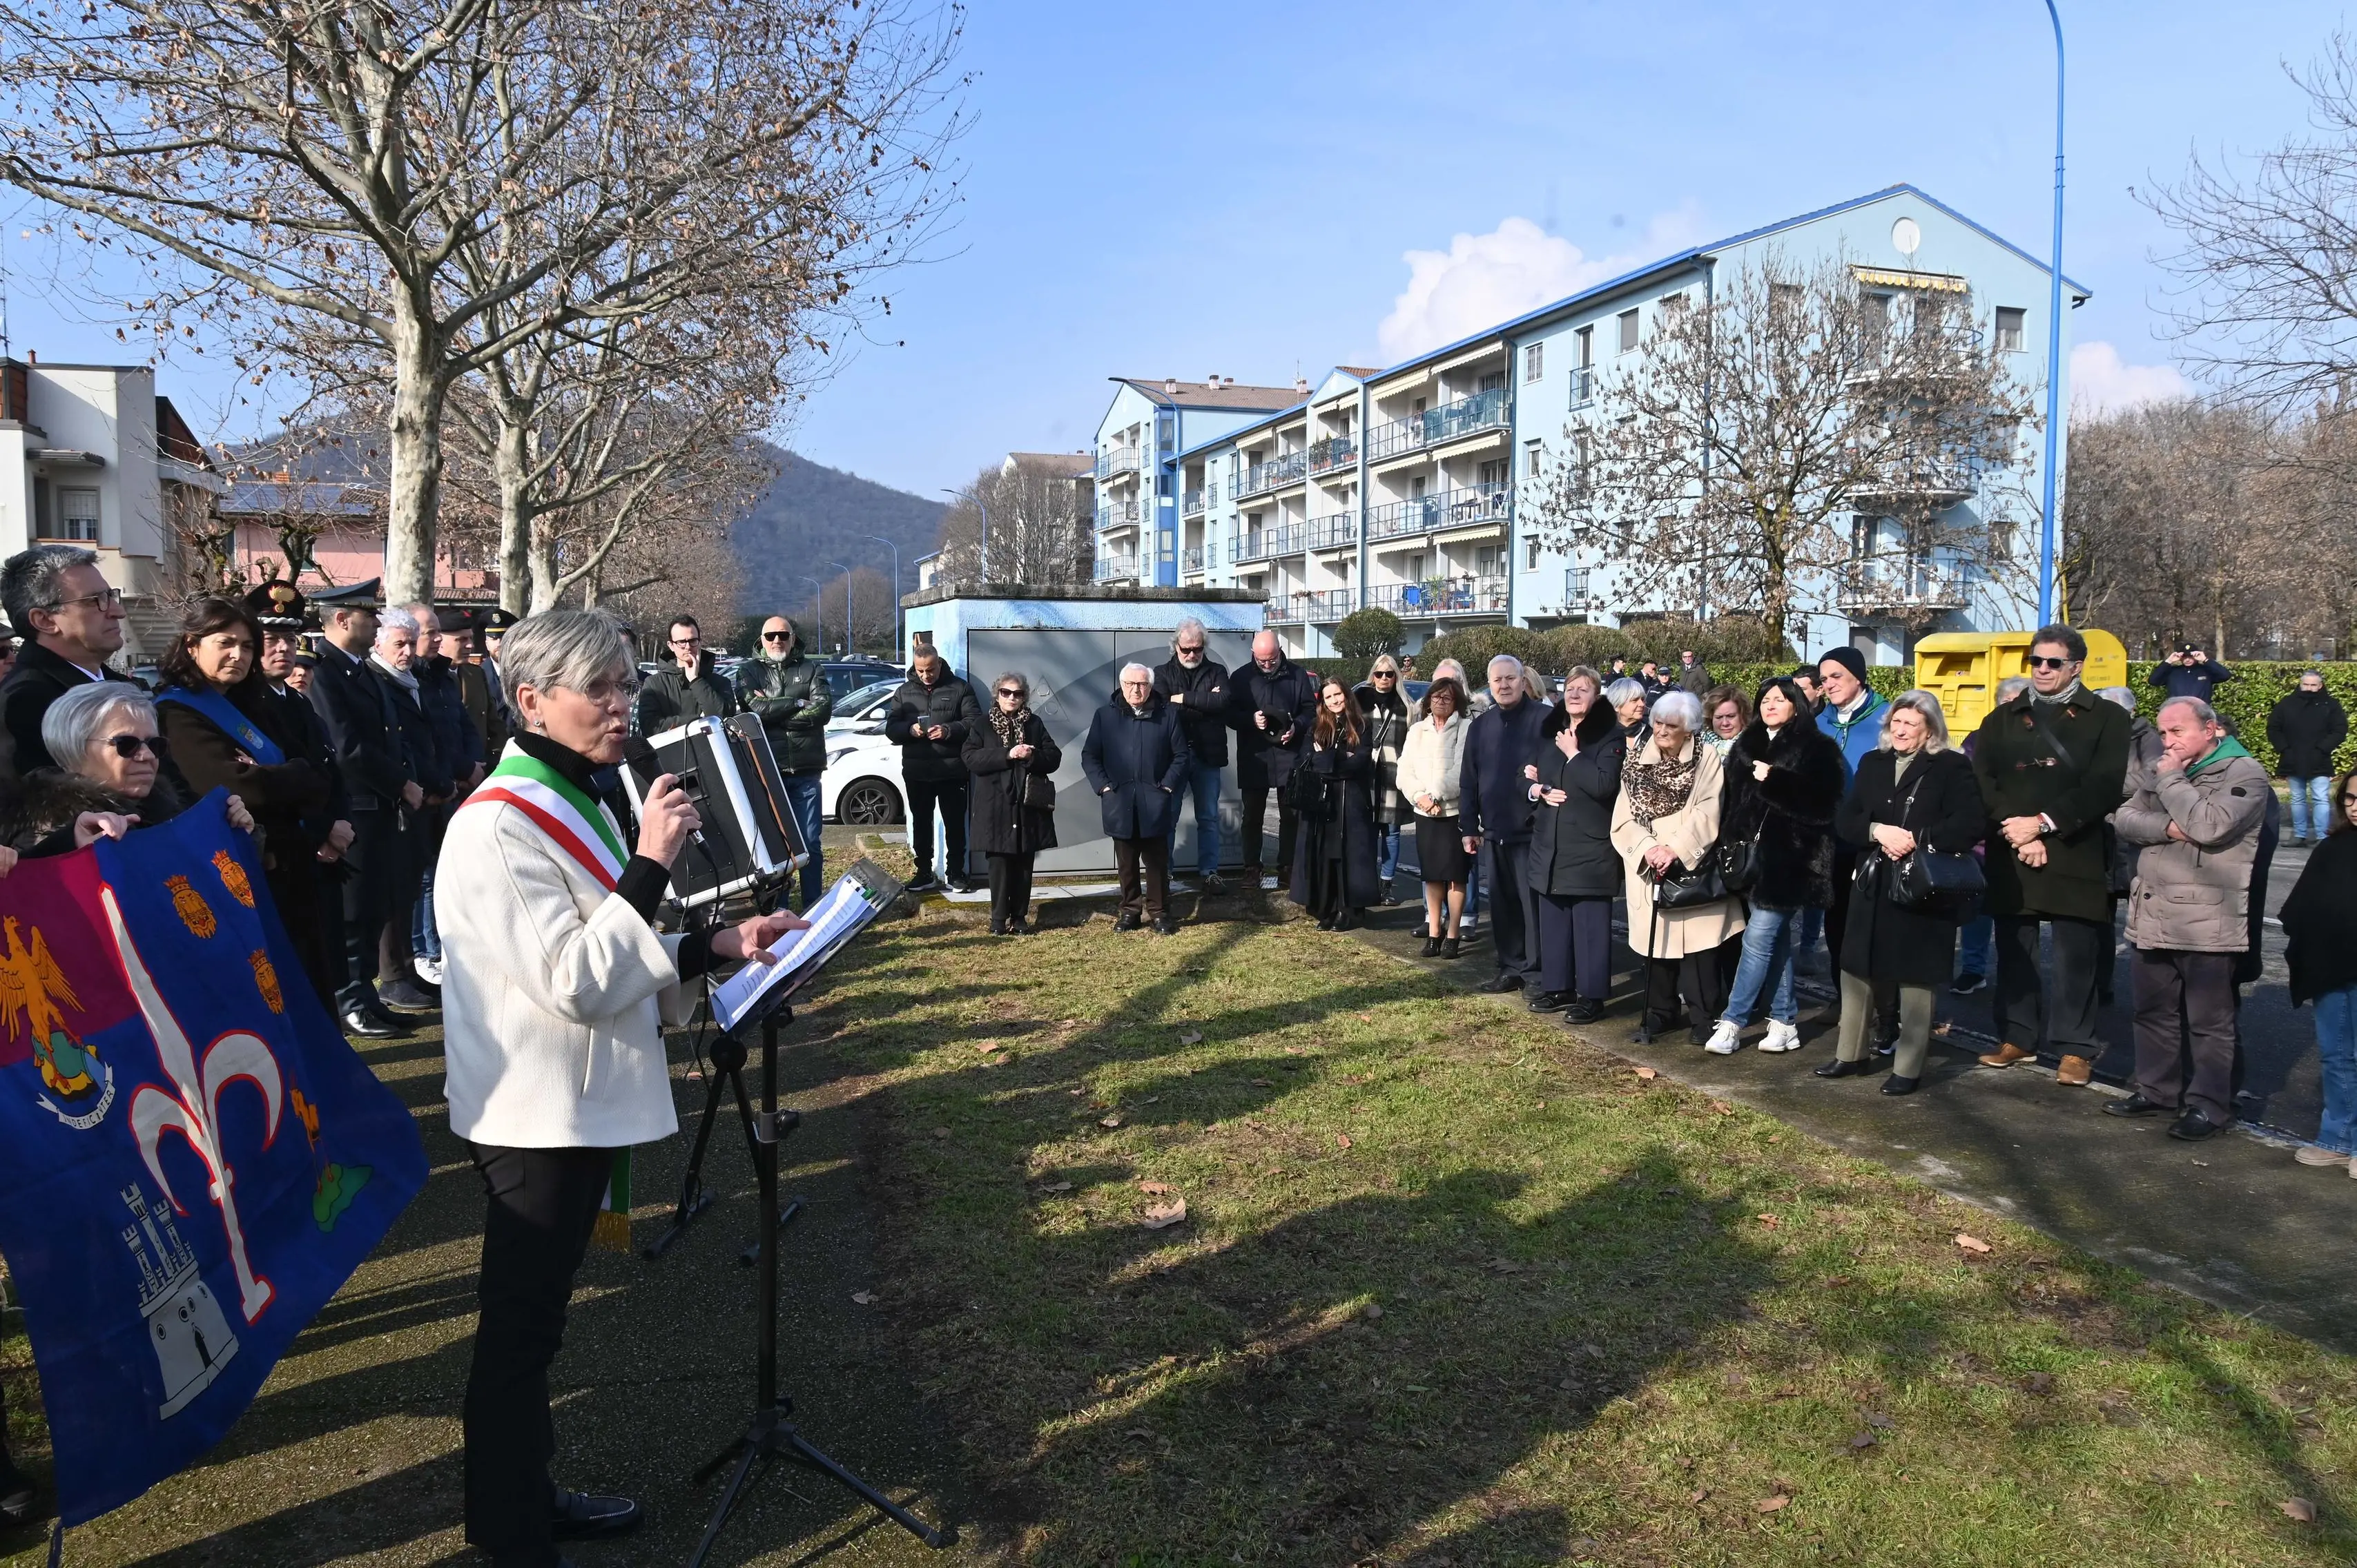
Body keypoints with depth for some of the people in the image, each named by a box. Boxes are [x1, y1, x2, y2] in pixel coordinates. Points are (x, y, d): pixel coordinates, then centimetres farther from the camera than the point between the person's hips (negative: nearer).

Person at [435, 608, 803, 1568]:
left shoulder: (574, 803, 11)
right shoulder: (500, 826, -21)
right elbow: (574, 983, -26)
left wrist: (719, 945, 3)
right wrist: (651, 864, -28)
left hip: (580, 1108, 9)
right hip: (538, 1117, -9)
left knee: (534, 1318, 21)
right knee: (519, 1327, 5)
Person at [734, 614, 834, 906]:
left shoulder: (811, 669, 9)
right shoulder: (748, 671, 8)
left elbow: (823, 709, -8)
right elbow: (755, 707, -11)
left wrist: (773, 711, -9)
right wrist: (798, 703, -7)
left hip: (806, 771, 0)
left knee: (810, 843, 4)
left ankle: (814, 908, 12)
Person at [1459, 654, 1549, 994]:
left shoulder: (1545, 720, -7)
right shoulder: (1480, 726, 10)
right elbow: (1468, 781, 13)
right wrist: (1469, 827, 11)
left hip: (1532, 830, -5)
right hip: (1493, 832, 5)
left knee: (1533, 904, 0)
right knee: (1501, 903, 11)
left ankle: (1537, 971, 10)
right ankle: (1511, 967, 22)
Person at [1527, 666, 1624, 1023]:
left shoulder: (1610, 736, -6)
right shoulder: (1550, 731, 13)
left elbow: (1604, 785, -19)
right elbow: (1533, 776, 20)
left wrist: (1573, 753, -14)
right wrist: (1538, 790, -1)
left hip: (1590, 845, -7)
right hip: (1550, 842, 7)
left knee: (1590, 923, -3)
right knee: (1553, 918, 12)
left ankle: (1592, 995, 4)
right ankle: (1557, 986, 23)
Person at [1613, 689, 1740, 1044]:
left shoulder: (1707, 759, -1)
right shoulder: (1637, 761, 7)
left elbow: (1707, 814, -11)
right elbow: (1623, 818, 1)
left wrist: (1675, 849, -20)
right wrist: (1648, 848, -15)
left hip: (1692, 868, -3)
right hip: (1649, 868, 3)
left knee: (1697, 940, -4)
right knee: (1656, 941, 6)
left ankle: (1702, 1015, 7)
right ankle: (1661, 1011, 19)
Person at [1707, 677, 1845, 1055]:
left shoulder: (1816, 749, -5)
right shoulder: (1746, 747, 14)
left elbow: (1821, 803, -15)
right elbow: (1732, 800, 17)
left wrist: (1775, 782, -19)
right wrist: (1732, 845, 9)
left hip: (1790, 857, -6)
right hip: (1755, 854, 6)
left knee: (1759, 939, -7)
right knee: (1776, 940, 11)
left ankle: (1732, 1023, -1)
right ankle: (1785, 1021, 19)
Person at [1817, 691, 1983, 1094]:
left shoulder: (1953, 768, -3)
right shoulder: (1872, 763, 11)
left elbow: (1968, 825, -14)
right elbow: (1844, 821, 5)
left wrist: (1916, 841, -20)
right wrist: (1879, 831, -14)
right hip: (1872, 886, 5)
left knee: (1915, 979, 3)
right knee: (1856, 970, 10)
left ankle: (1908, 1068, 13)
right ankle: (1850, 1054, 24)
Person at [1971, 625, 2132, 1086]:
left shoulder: (2106, 718, 3)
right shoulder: (2003, 719, 12)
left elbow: (2104, 788, -8)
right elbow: (1982, 783, 1)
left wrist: (2043, 823, -15)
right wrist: (2016, 831, -12)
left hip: (2075, 856, -3)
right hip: (2009, 856, 3)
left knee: (2076, 957, 1)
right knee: (2014, 951, 10)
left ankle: (2076, 1049, 11)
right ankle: (2016, 1038, 22)